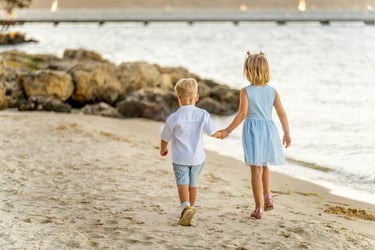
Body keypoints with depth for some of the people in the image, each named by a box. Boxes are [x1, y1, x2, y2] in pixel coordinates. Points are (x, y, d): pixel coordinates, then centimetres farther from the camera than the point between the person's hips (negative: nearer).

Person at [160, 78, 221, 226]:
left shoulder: (174, 118, -11)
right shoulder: (202, 115, -5)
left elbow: (165, 138, 0)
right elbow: (213, 132, 2)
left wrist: (163, 150, 22)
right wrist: (220, 134, 27)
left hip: (180, 158, -4)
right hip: (198, 158, 4)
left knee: (182, 184, -11)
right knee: (192, 184, 19)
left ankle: (186, 207, -34)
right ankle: (190, 207, 32)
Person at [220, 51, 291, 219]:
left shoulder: (246, 91, -8)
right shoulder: (272, 91, 2)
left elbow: (242, 114, -14)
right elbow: (282, 113, 1)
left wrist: (228, 130, -8)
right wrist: (287, 133, 9)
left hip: (252, 130, -4)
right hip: (269, 129, 4)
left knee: (256, 169, 0)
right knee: (264, 165, 26)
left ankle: (259, 208, 1)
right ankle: (267, 197, 16)